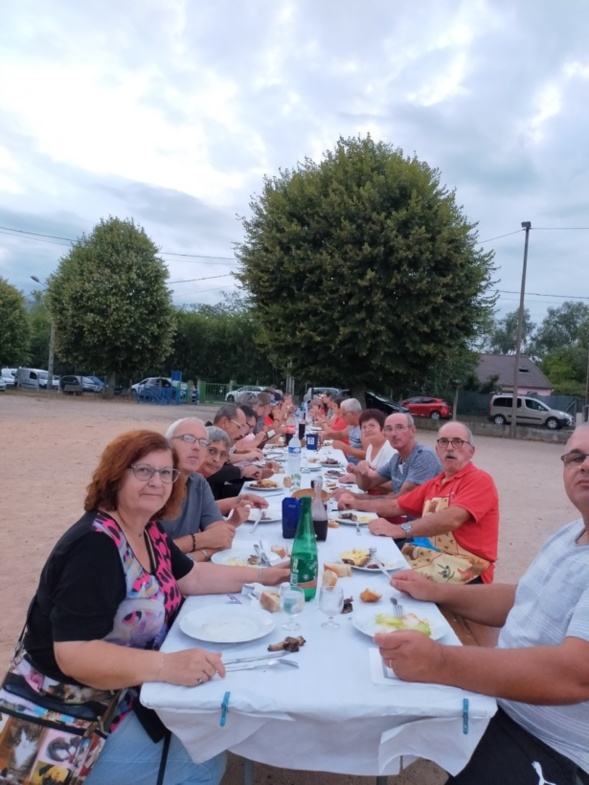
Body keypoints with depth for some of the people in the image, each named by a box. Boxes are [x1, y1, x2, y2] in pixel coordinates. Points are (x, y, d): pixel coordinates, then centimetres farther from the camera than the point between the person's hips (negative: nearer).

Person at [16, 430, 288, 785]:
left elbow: (193, 577, 9)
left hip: (121, 695, 8)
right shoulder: (95, 545, -29)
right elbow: (73, 655, -33)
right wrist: (168, 666, -41)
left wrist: (266, 575, 3)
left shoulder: (149, 532, -1)